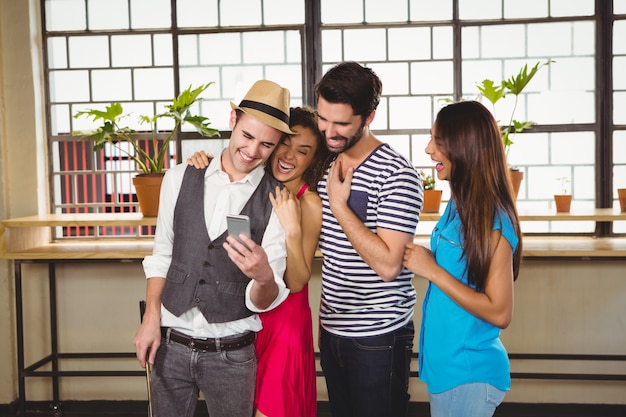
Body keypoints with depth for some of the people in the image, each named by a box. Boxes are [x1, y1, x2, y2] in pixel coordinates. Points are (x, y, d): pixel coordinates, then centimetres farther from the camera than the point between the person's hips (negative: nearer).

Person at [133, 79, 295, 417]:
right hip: (170, 344, 2)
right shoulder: (179, 178, 0)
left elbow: (265, 301, -11)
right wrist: (151, 319, 1)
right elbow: (161, 255, 8)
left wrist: (263, 276, -32)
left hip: (232, 354, -2)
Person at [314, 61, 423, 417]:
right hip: (332, 331, 7)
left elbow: (388, 265, -24)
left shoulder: (397, 175, -18)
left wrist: (339, 206, -20)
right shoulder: (326, 165, 4)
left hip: (379, 337, -7)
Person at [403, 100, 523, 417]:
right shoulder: (458, 206, 4)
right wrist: (422, 258, -1)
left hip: (470, 375, -8)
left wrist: (432, 270, -21)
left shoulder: (492, 221, -21)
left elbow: (499, 313, -22)